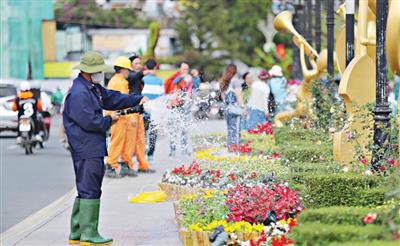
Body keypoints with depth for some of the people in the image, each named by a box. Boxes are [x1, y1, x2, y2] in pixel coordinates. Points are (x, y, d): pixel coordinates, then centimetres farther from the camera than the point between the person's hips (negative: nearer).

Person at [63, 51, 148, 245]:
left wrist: (138, 100, 15)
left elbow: (112, 98, 24)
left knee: (86, 190, 14)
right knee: (90, 191, -8)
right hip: (87, 150, -11)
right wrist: (109, 120, -6)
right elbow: (89, 121, -22)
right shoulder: (79, 93, -17)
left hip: (93, 149, 11)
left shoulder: (93, 88, 16)